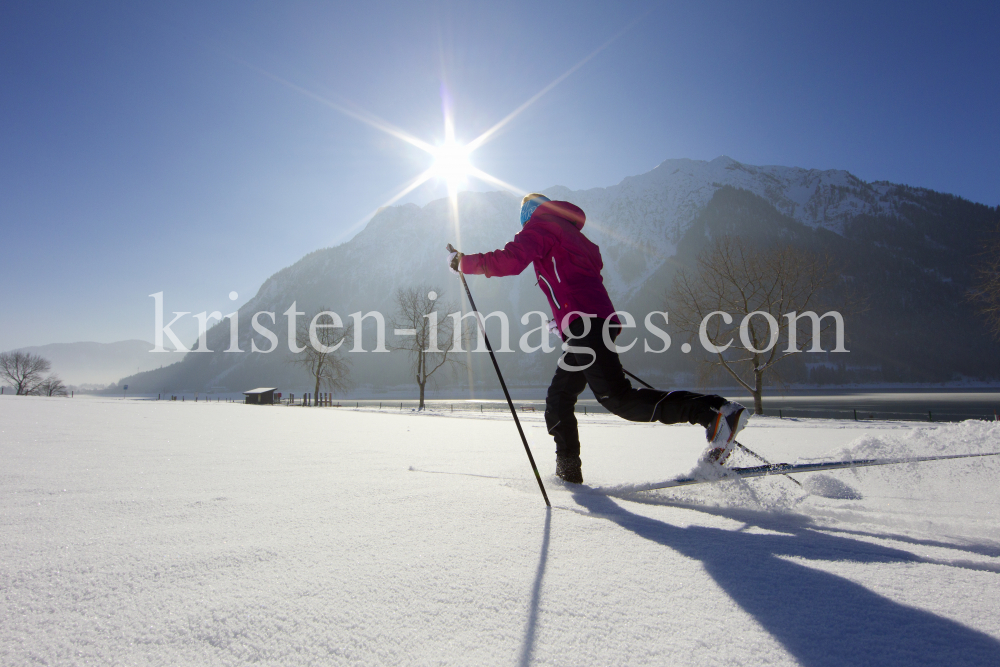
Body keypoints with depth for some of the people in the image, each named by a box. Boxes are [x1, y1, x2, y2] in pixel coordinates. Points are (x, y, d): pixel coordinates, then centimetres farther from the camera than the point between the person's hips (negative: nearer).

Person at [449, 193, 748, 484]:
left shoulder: (541, 223, 5)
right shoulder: (570, 233, 31)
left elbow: (510, 261, -12)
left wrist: (464, 262, 0)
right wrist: (564, 317, 43)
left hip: (584, 325, -10)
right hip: (596, 322, 10)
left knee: (618, 398, -16)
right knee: (558, 399, 15)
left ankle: (716, 412, -22)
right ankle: (568, 472, 18)